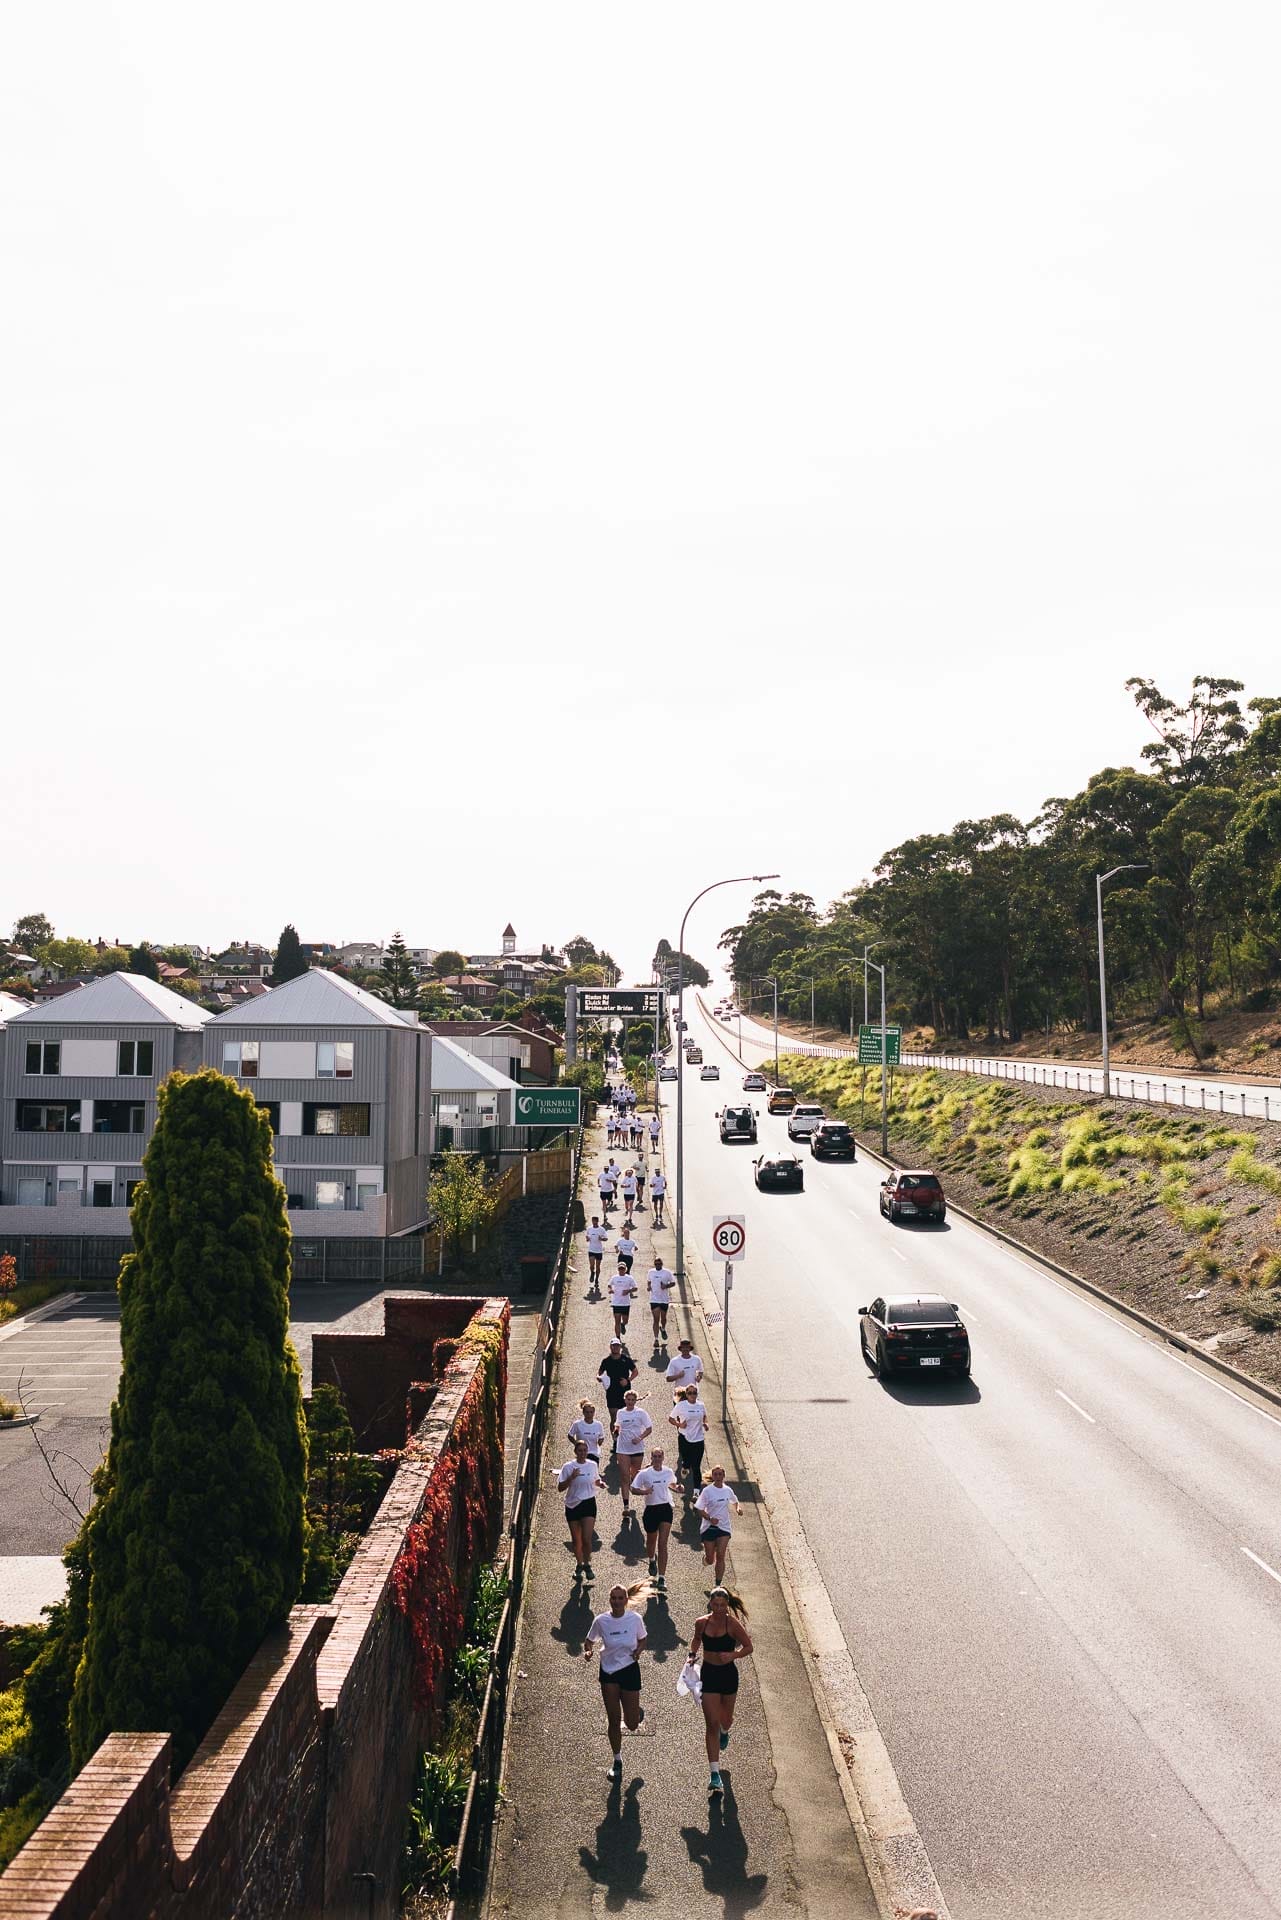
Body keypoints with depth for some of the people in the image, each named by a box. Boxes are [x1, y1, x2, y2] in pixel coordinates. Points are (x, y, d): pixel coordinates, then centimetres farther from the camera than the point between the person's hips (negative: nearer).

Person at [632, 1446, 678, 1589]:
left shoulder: (668, 1472, 0)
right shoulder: (644, 1473, -8)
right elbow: (634, 1489, -3)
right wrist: (644, 1491, -21)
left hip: (665, 1509, 0)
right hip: (651, 1509, 0)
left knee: (662, 1544, -8)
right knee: (651, 1541, 18)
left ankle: (662, 1578, -8)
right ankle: (652, 1560, 54)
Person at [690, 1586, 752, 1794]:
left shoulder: (732, 1624, -15)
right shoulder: (701, 1623, -6)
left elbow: (748, 1647, -8)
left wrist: (732, 1655, -23)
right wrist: (692, 1654, -1)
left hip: (728, 1674, -1)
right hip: (708, 1674, 1)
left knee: (726, 1720, 17)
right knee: (712, 1724, -5)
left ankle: (724, 1732, 57)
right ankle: (715, 1774, -1)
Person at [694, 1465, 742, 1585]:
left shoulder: (728, 1490, 2)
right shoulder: (707, 1491, -10)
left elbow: (734, 1502, 21)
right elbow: (699, 1509, -10)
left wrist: (738, 1508, -1)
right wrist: (709, 1518, -26)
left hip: (724, 1527, 2)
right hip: (709, 1527, -2)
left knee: (720, 1556, -11)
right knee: (710, 1561, 6)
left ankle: (718, 1584, -2)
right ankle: (705, 1553, 42)